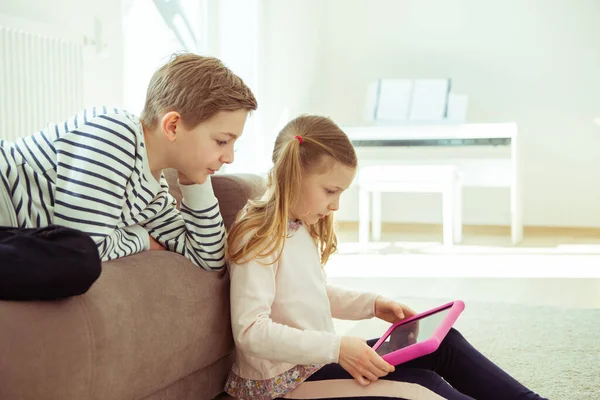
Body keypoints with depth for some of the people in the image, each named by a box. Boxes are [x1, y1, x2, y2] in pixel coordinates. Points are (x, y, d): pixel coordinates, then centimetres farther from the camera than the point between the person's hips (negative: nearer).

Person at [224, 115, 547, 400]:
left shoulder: (303, 228, 8)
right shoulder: (257, 239, -20)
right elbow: (251, 330, -27)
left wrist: (372, 305, 8)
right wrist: (336, 347, -30)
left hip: (319, 358, 9)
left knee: (441, 343, 1)